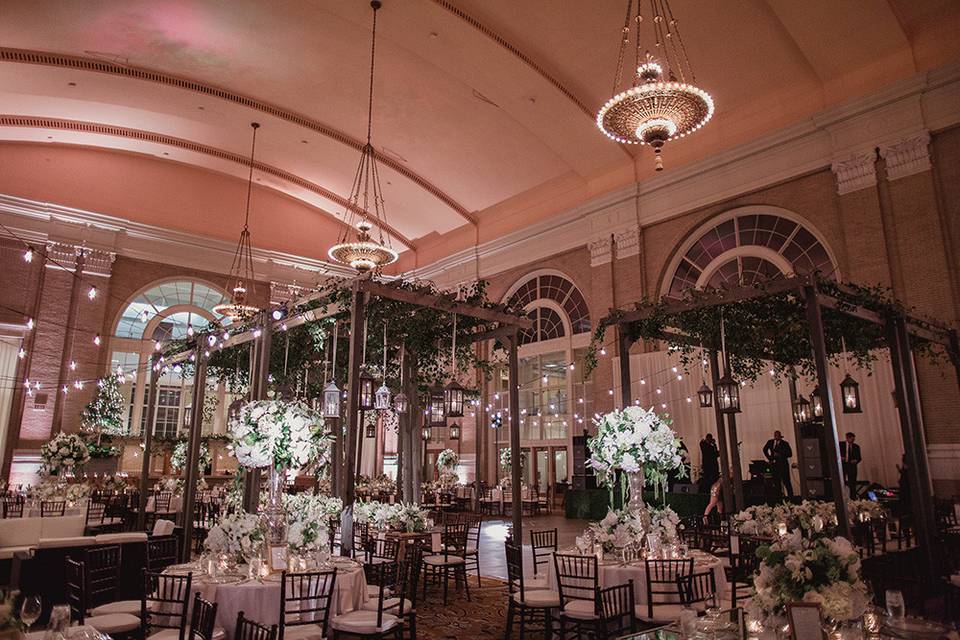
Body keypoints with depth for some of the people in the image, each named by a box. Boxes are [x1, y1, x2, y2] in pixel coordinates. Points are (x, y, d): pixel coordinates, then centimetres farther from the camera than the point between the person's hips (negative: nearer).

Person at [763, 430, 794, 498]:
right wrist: (770, 458, 13)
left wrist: (780, 455, -17)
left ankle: (790, 496, -1)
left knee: (786, 482, -6)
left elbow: (790, 454, -5)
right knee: (776, 482, 2)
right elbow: (765, 450, 23)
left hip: (783, 465, -3)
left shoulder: (785, 443, -2)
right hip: (775, 465, 3)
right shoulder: (770, 442, 8)